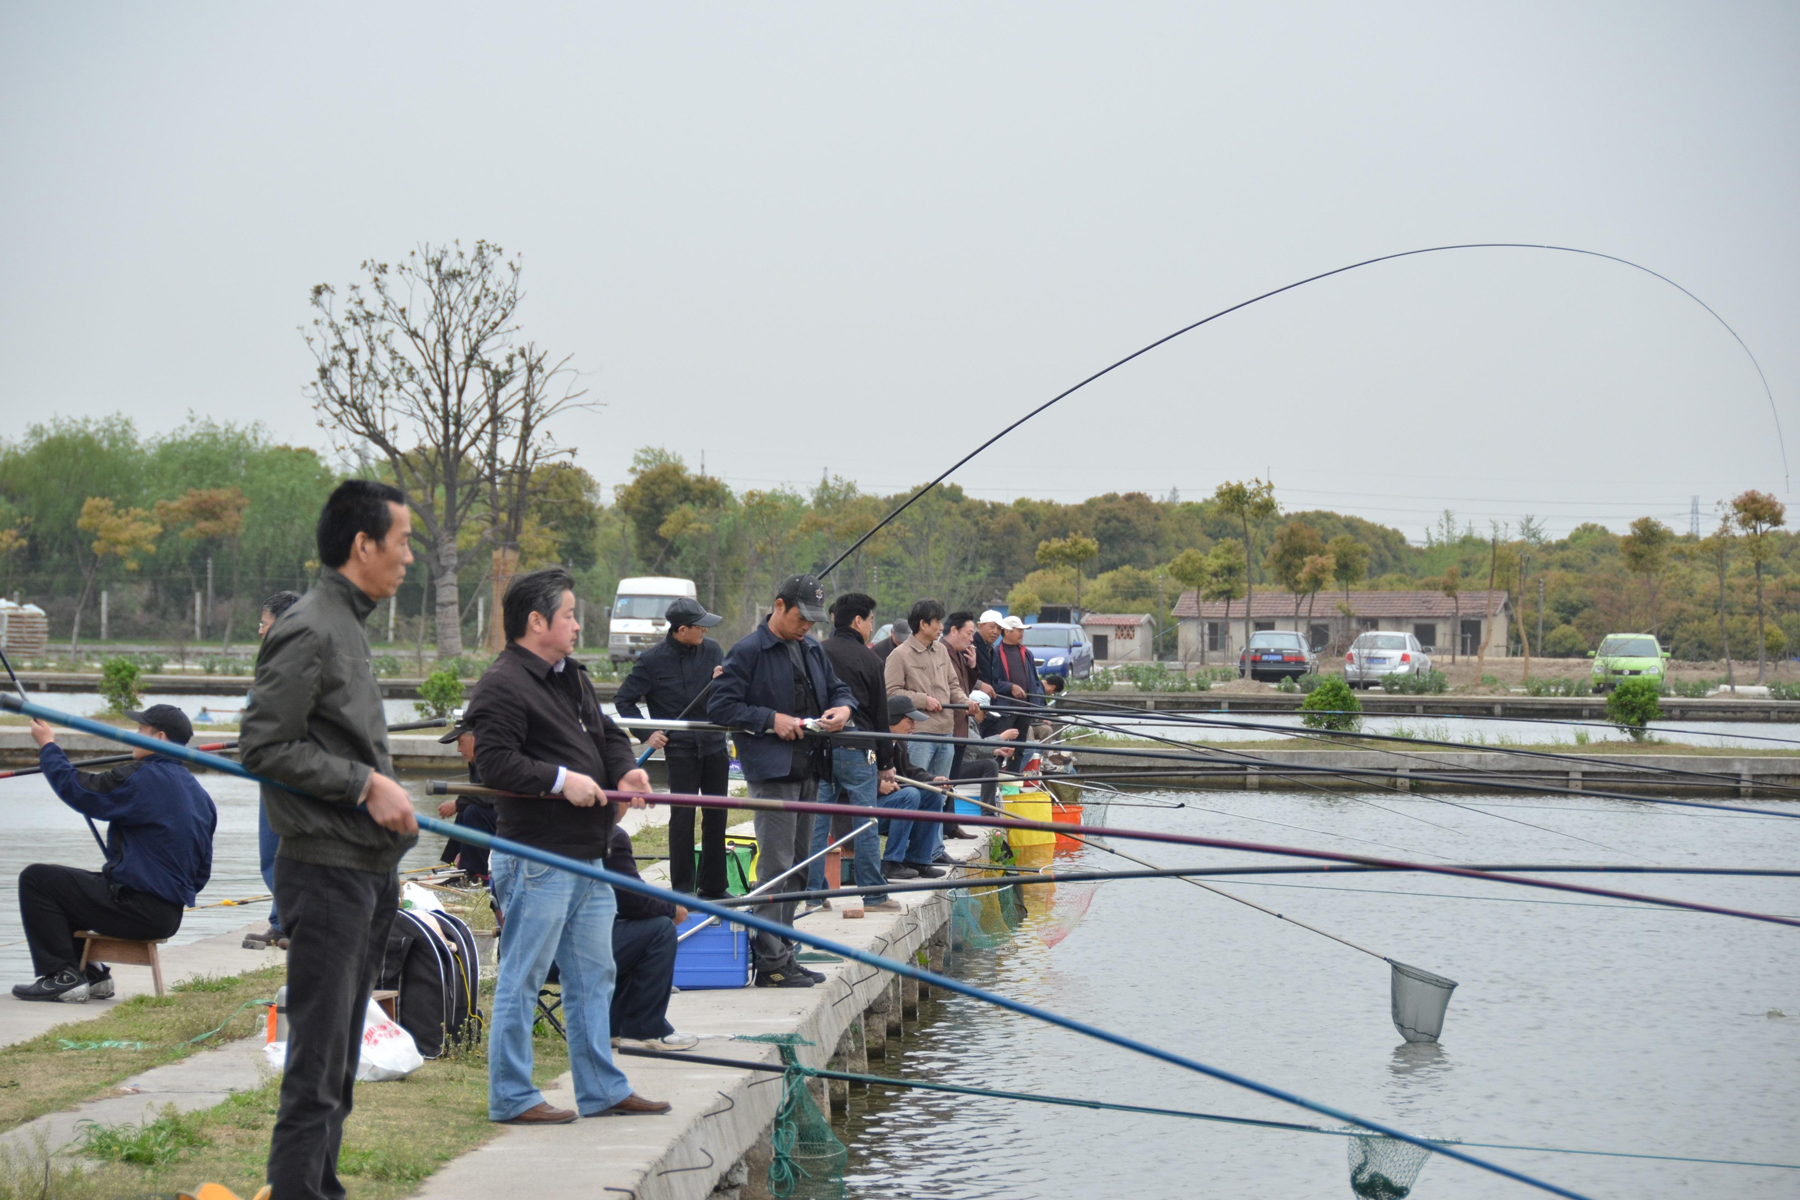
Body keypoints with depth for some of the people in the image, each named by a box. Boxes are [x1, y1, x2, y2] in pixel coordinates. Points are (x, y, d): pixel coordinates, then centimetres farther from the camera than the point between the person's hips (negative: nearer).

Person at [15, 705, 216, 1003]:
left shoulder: (140, 778, -16)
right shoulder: (197, 791, 12)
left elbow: (75, 789, -13)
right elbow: (201, 871, 16)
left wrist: (47, 746, 4)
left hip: (137, 907, -9)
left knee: (35, 879, 1)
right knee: (60, 881, 26)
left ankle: (64, 977, -1)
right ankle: (92, 975, 21)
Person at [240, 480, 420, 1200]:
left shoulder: (348, 627, 16)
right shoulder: (308, 631, -14)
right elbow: (265, 745, -18)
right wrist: (366, 783, -16)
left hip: (366, 875, 10)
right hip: (326, 875, -10)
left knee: (339, 1060, 14)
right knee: (318, 1058, -8)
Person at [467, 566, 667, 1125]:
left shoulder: (573, 677, 19)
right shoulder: (503, 685, -12)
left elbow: (607, 733, 23)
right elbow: (494, 760, -20)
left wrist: (626, 769, 2)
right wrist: (560, 780, -21)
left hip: (587, 856, 10)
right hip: (537, 859, -10)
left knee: (594, 976, 15)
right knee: (522, 979, -3)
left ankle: (602, 1089, 23)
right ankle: (511, 1097, 4)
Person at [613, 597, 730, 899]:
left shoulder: (711, 650, 4)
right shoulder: (653, 660, -7)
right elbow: (623, 700, 1)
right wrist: (647, 733, -6)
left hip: (714, 746, 4)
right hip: (679, 749, -4)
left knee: (716, 817, 9)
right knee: (682, 817, -3)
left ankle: (714, 886, 18)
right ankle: (682, 889, 3)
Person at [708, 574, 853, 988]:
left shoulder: (812, 650, 16)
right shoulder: (748, 652, -8)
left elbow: (838, 687, 24)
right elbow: (720, 706, -11)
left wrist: (842, 708, 0)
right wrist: (771, 720, -17)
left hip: (809, 770, 8)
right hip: (772, 771, -8)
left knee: (797, 865, 12)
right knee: (776, 865, -10)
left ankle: (782, 954, 19)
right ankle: (770, 962, -8)